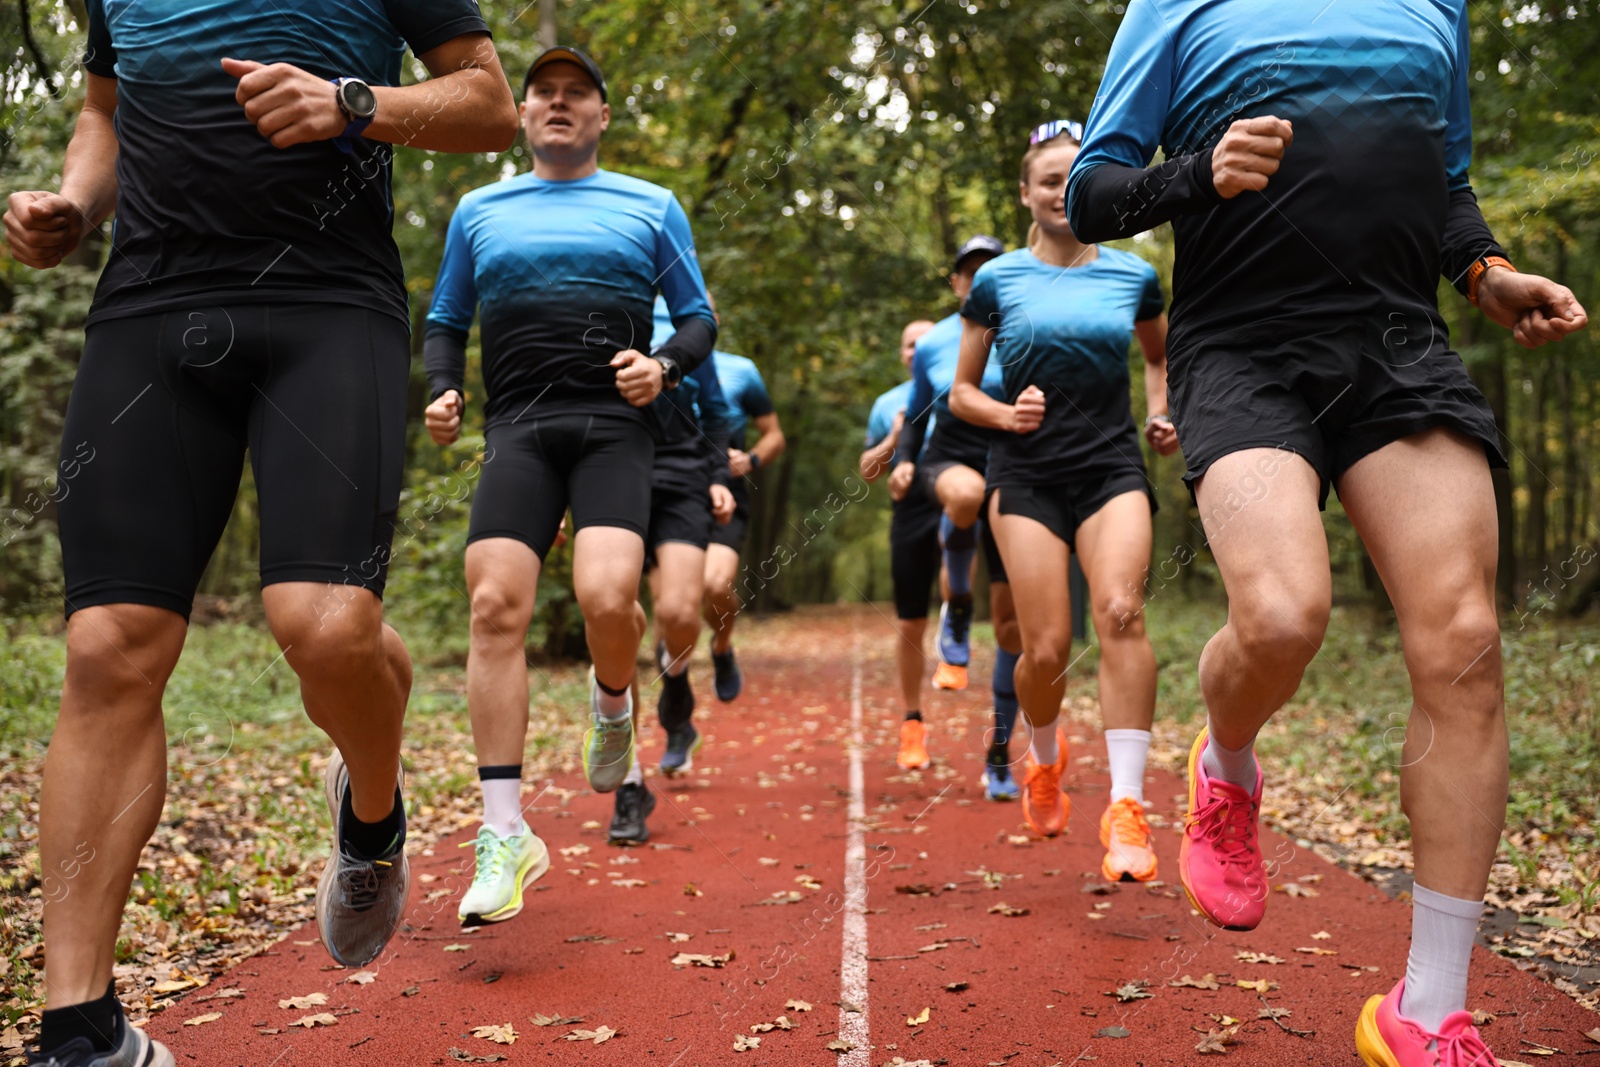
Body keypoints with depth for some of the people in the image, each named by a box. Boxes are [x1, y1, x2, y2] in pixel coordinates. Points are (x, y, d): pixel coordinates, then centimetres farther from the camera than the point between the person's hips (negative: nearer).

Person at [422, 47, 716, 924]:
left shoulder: (651, 208, 15)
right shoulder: (480, 211, 20)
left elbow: (698, 320, 16)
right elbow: (445, 322, 25)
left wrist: (665, 366, -6)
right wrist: (442, 391, 5)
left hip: (615, 424, -1)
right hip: (518, 429, 2)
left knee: (607, 598, -24)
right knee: (495, 606, -14)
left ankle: (612, 705, 14)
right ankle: (505, 834, -7)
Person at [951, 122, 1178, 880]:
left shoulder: (1133, 276, 9)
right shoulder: (998, 282, 5)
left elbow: (1161, 355, 28)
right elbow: (961, 393, 10)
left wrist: (1162, 414, 10)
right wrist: (1006, 414, -10)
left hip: (1113, 468, 1)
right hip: (1027, 474, -1)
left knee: (1120, 612, -23)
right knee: (1047, 647, -8)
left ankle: (1126, 806, -19)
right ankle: (1045, 758, 26)